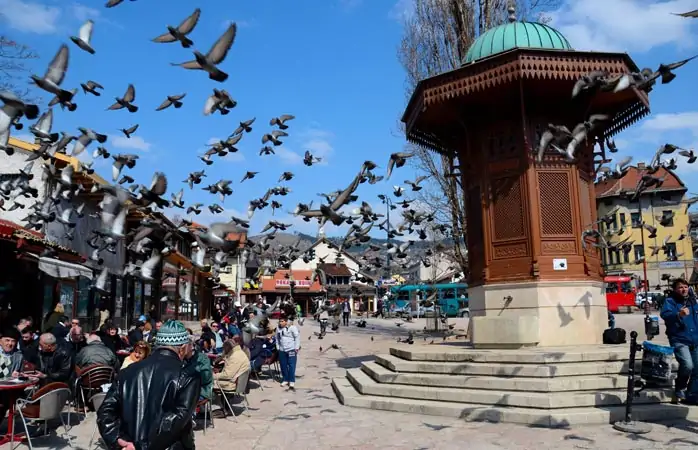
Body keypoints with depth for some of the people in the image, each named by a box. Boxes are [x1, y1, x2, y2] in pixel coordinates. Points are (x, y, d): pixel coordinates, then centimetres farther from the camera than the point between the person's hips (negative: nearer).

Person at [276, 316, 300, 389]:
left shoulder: (292, 327, -8)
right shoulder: (278, 329, 11)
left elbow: (297, 337, -7)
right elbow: (277, 339, 20)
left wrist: (296, 348, -9)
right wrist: (278, 348, 14)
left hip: (291, 350, -5)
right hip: (282, 350, 6)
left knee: (291, 366, -7)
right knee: (283, 366, 9)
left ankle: (292, 381, -4)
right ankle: (285, 380, 22)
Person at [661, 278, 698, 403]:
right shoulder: (670, 301, -3)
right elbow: (664, 314, -23)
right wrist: (678, 314, -42)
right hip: (679, 340, -6)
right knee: (687, 365, -24)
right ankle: (679, 389, 0)